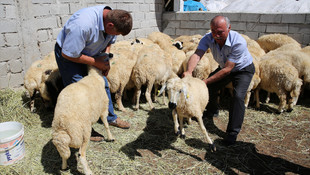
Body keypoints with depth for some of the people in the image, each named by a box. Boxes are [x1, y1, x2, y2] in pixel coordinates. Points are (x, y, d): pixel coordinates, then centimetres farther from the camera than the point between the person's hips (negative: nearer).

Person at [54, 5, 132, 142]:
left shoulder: (113, 19, -15)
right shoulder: (83, 24, -40)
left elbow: (109, 41, 7)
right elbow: (68, 54, -30)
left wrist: (106, 59, -10)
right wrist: (96, 62, -25)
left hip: (90, 52, 7)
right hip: (68, 54, -7)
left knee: (103, 84, 9)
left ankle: (111, 118, 27)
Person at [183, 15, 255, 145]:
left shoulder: (239, 42, -38)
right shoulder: (208, 38, -23)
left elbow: (227, 69, -36)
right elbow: (197, 55, -37)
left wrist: (206, 81, -39)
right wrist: (189, 71, -58)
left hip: (243, 69, -5)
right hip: (225, 67, 6)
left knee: (238, 96, -23)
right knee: (210, 87, 3)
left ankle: (233, 132, -12)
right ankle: (212, 111, 34)